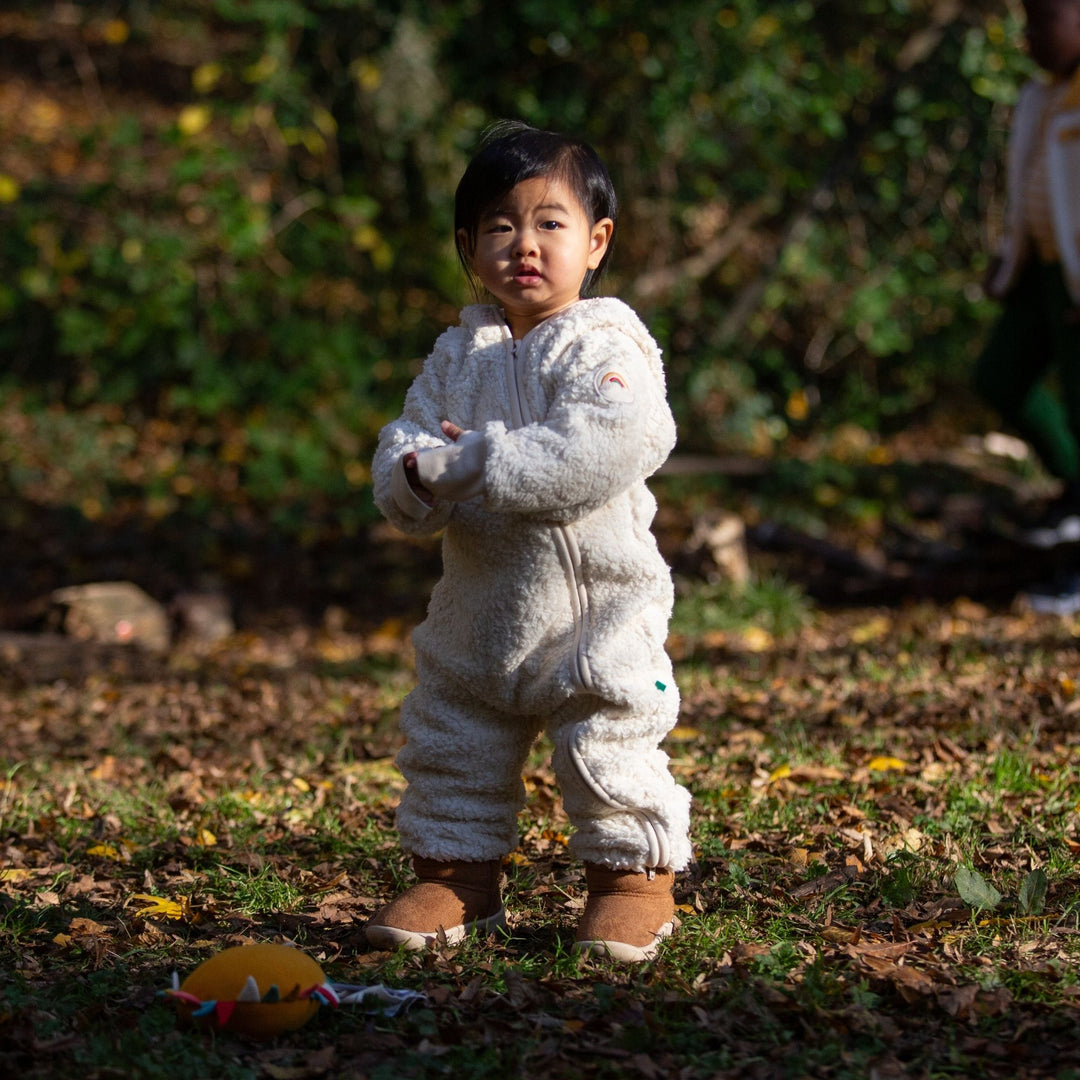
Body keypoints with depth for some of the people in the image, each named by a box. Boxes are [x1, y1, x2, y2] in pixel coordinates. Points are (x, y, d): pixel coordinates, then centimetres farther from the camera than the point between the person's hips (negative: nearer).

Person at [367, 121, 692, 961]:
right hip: (480, 606, 6)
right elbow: (403, 445, 3)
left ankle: (635, 877, 18)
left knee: (607, 749, 0)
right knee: (447, 749, 14)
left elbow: (599, 451, -29)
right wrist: (418, 477, -23)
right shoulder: (457, 355, 7)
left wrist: (475, 463, -27)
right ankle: (456, 875, 30)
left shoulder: (606, 348, -13)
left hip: (595, 605, -6)